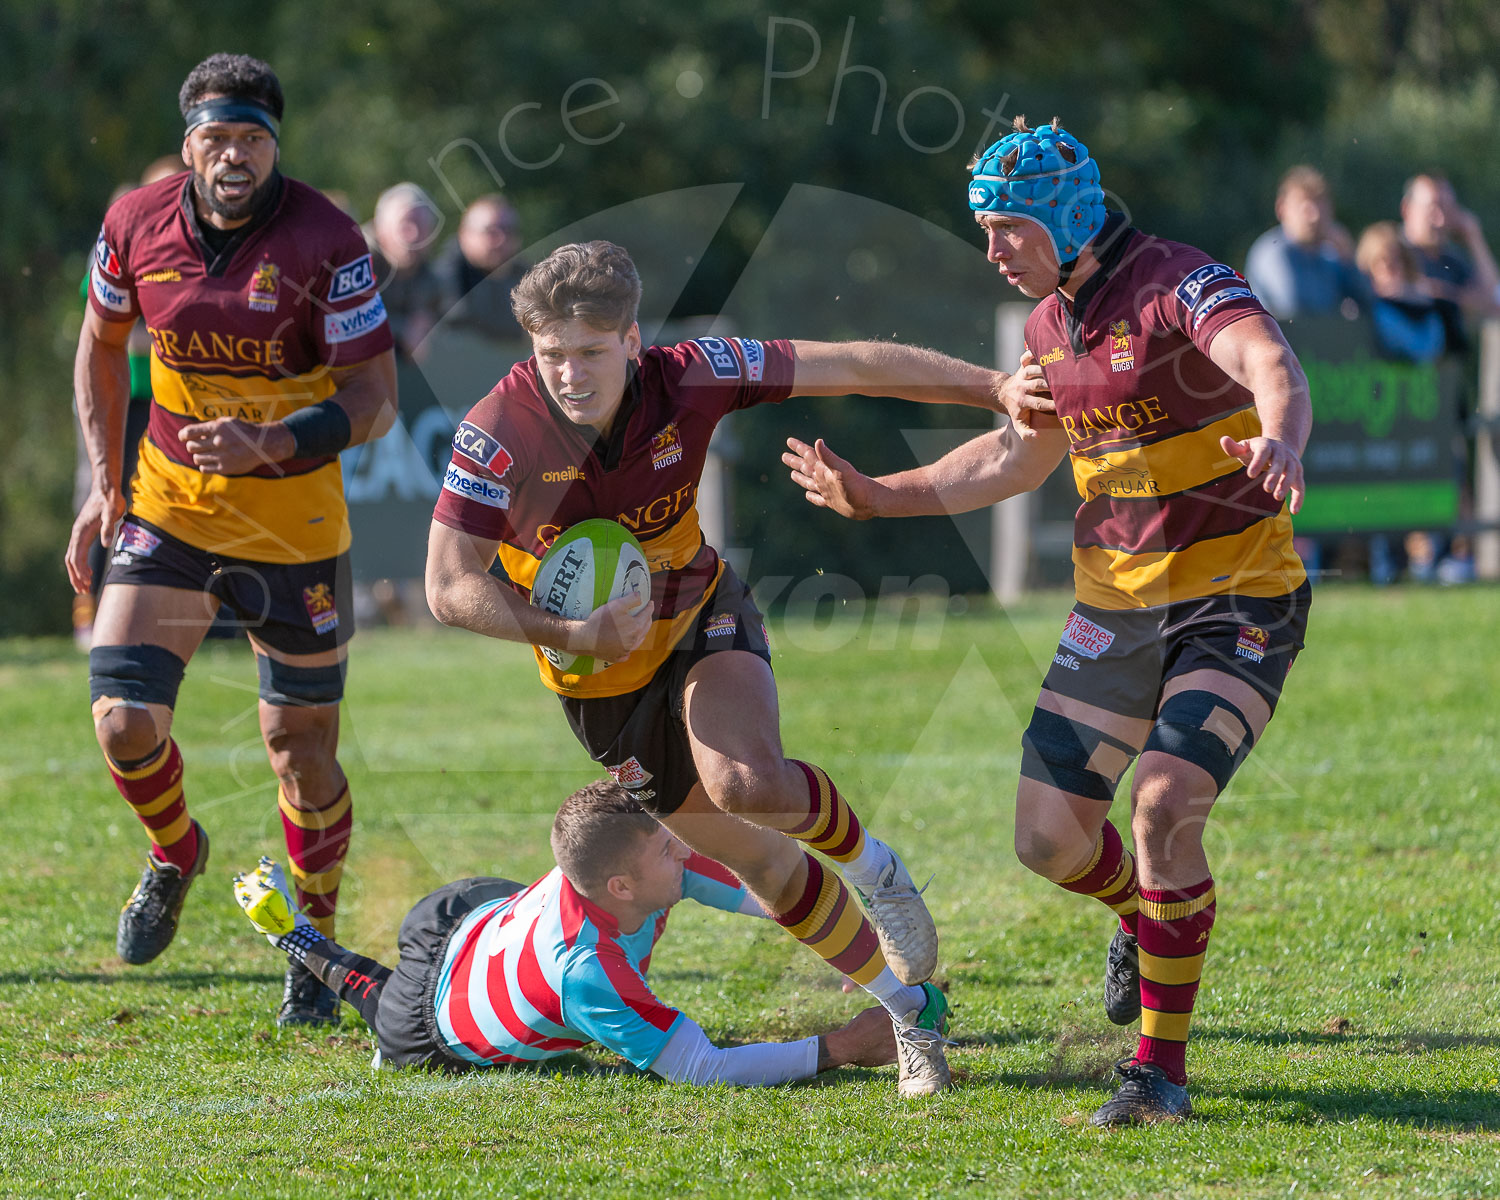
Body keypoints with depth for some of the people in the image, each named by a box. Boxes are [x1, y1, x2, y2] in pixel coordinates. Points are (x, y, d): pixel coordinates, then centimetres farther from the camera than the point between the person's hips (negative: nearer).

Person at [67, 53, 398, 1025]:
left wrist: (271, 446, -30)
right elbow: (102, 342, 13)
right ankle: (175, 853, 23)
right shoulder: (136, 226, -6)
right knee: (125, 718, -11)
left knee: (301, 745, 4)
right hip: (169, 505, 2)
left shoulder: (325, 242, -16)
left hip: (294, 522, -2)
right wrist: (104, 481, 9)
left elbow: (375, 398, -14)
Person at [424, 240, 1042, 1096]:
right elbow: (450, 587, -23)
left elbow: (854, 367, -14)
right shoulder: (498, 434, -26)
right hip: (604, 682, 1)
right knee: (762, 862, 5)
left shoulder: (688, 380, -22)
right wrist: (572, 633, -35)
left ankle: (868, 860, 1)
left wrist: (1000, 389, -10)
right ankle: (913, 1010, 23)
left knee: (749, 785, -32)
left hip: (702, 620, -1)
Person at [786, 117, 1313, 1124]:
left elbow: (1273, 367, -39)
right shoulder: (1049, 324, 6)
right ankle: (1146, 914, 39)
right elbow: (1020, 455, 23)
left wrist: (1281, 444, -61)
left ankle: (1162, 1067, -9)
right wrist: (880, 496, 19)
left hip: (1236, 604, -7)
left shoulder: (1179, 285, -19)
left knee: (1166, 806, -24)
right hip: (1114, 604, 7)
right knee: (1050, 836, 2)